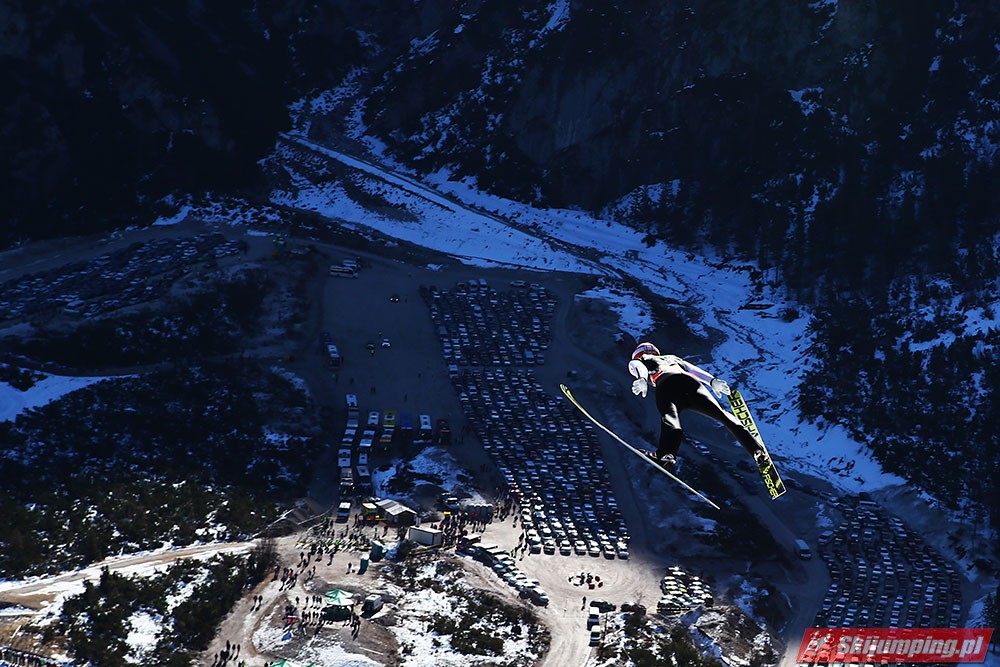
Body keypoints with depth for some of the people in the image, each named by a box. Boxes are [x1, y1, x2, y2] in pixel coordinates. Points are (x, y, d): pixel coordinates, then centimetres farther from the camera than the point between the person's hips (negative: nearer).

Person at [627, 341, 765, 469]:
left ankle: (667, 455, -57)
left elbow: (639, 368, 10)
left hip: (665, 383, -4)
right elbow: (692, 368, 30)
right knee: (722, 414, -1)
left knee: (669, 417, -29)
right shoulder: (670, 358, 46)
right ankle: (756, 449, -18)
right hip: (689, 380, 4)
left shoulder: (635, 362, 35)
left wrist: (641, 380, -11)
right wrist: (712, 381, 16)